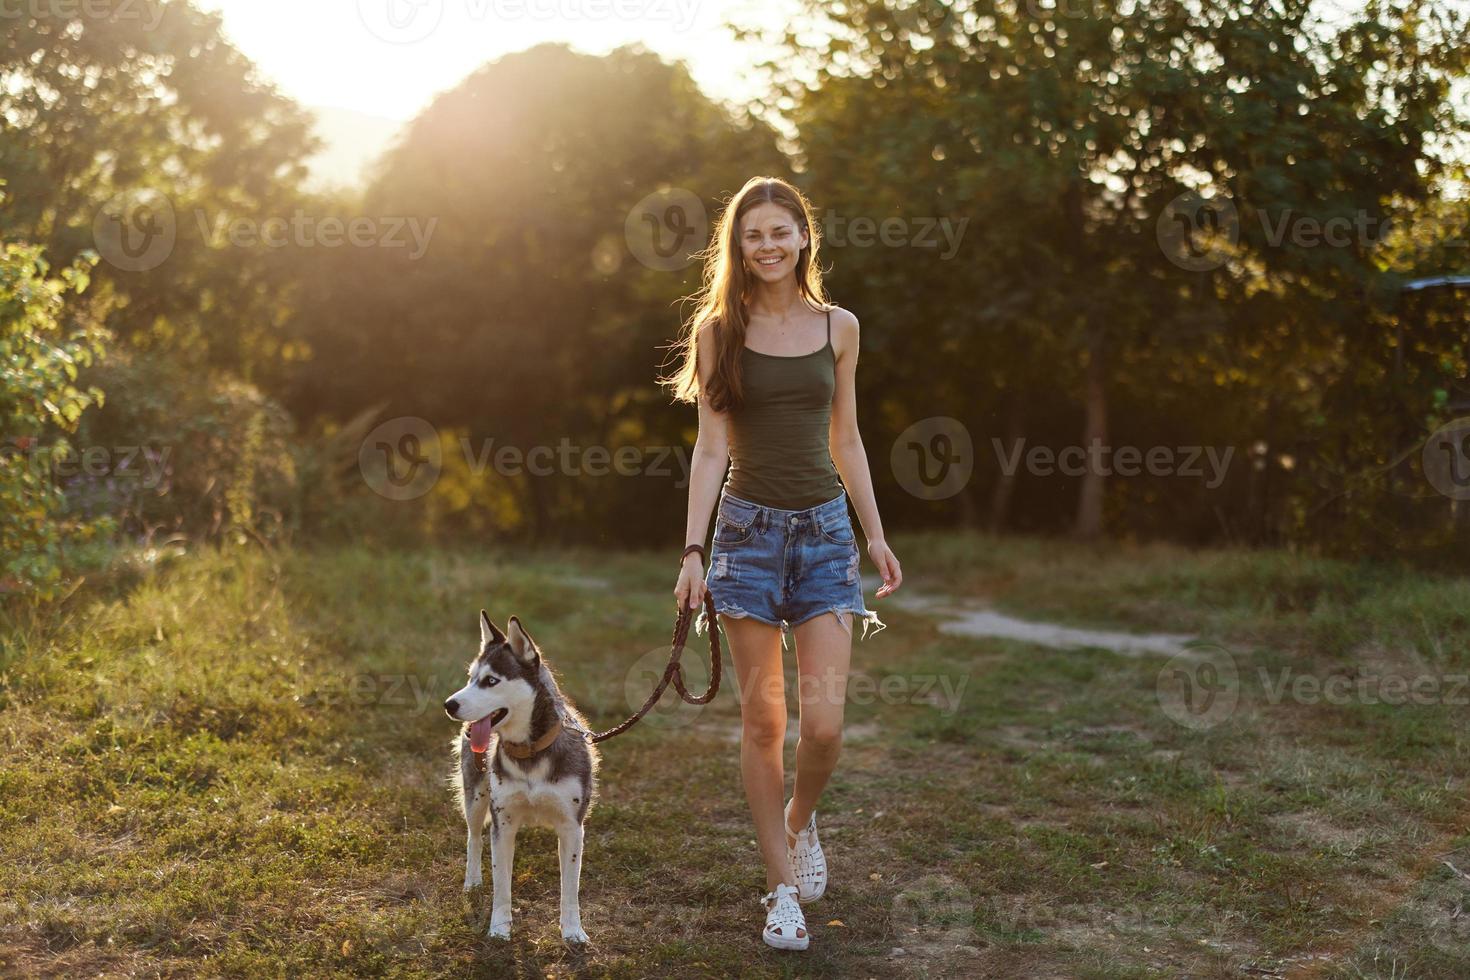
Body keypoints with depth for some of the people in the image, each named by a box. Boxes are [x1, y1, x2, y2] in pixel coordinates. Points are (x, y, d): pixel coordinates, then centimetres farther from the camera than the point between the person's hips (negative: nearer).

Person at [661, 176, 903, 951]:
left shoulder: (837, 327, 7)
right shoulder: (719, 330, 1)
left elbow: (845, 440, 14)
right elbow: (710, 448, -1)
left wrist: (876, 534, 14)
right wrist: (693, 551, -7)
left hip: (826, 530, 1)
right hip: (750, 529, -1)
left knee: (823, 723, -7)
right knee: (762, 721, 1)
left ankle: (799, 821, 25)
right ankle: (783, 890, 13)